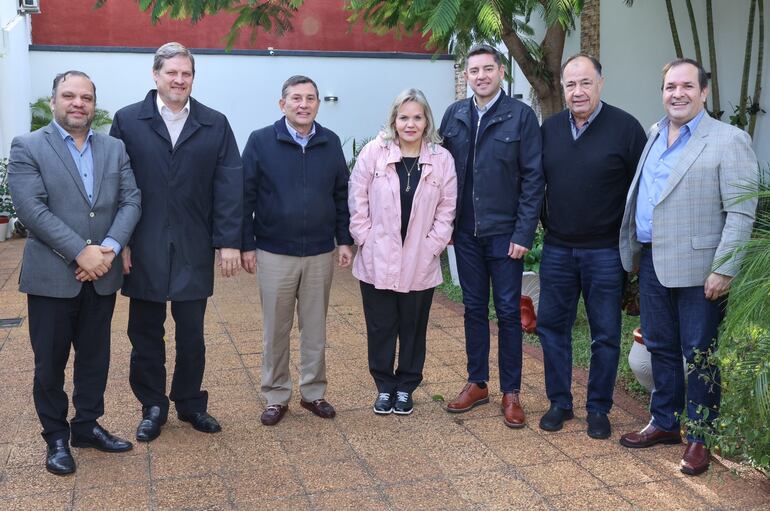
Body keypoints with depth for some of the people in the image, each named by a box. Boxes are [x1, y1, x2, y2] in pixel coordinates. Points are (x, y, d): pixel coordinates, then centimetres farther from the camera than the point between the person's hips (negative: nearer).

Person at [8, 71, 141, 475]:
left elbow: (131, 201, 1)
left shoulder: (114, 149, 9)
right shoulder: (27, 147, -4)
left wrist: (109, 248, -14)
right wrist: (81, 252, -19)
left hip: (102, 275, 4)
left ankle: (87, 425, 30)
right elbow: (32, 209, -14)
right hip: (51, 276, -4)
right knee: (50, 362, 8)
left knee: (95, 357, 14)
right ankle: (56, 437, 23)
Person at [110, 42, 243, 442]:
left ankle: (191, 403, 28)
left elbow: (229, 186, -2)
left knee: (192, 334, 11)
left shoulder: (215, 124, 3)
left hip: (194, 250, 1)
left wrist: (229, 242, -8)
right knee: (145, 333, 11)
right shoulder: (127, 121, 1)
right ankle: (153, 406, 27)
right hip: (142, 250, 0)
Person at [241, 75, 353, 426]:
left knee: (315, 328, 10)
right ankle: (276, 396, 21)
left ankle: (313, 392, 24)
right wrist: (247, 245, -6)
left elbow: (341, 195, 9)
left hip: (320, 253, 2)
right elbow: (246, 196, -3)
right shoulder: (261, 141, -4)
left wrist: (344, 240, 5)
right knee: (276, 329, 7)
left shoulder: (330, 143, 4)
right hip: (274, 253, -2)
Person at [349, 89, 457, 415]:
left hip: (420, 264, 1)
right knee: (380, 328, 8)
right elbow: (358, 202, -1)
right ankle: (384, 387, 25)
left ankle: (406, 388, 28)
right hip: (377, 261, 0)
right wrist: (366, 240, -5)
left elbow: (446, 209, 2)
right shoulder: (373, 152, -4)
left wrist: (431, 246, -4)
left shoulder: (442, 159, -1)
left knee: (413, 328, 11)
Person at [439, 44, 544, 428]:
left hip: (505, 233, -4)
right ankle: (477, 383, 26)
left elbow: (533, 178, -8)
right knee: (474, 309, 13)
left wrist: (524, 233, -13)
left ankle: (511, 392, 16)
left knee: (508, 312, 5)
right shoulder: (454, 116, 6)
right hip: (466, 233, 4)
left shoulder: (521, 116, -6)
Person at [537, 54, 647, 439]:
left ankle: (598, 409, 21)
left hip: (605, 252, -3)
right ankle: (559, 403, 24)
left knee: (605, 335, 6)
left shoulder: (625, 128, -7)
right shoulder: (549, 129, 6)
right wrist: (546, 225, 8)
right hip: (557, 249, 4)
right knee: (552, 327, 9)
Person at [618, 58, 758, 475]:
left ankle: (700, 437, 19)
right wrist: (635, 251, 13)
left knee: (698, 354, 5)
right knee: (660, 347, 16)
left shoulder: (729, 140, -9)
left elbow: (741, 213, -13)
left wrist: (724, 270, -18)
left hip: (697, 268, -6)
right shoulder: (654, 135, 12)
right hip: (652, 263, 6)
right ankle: (665, 422, 31)